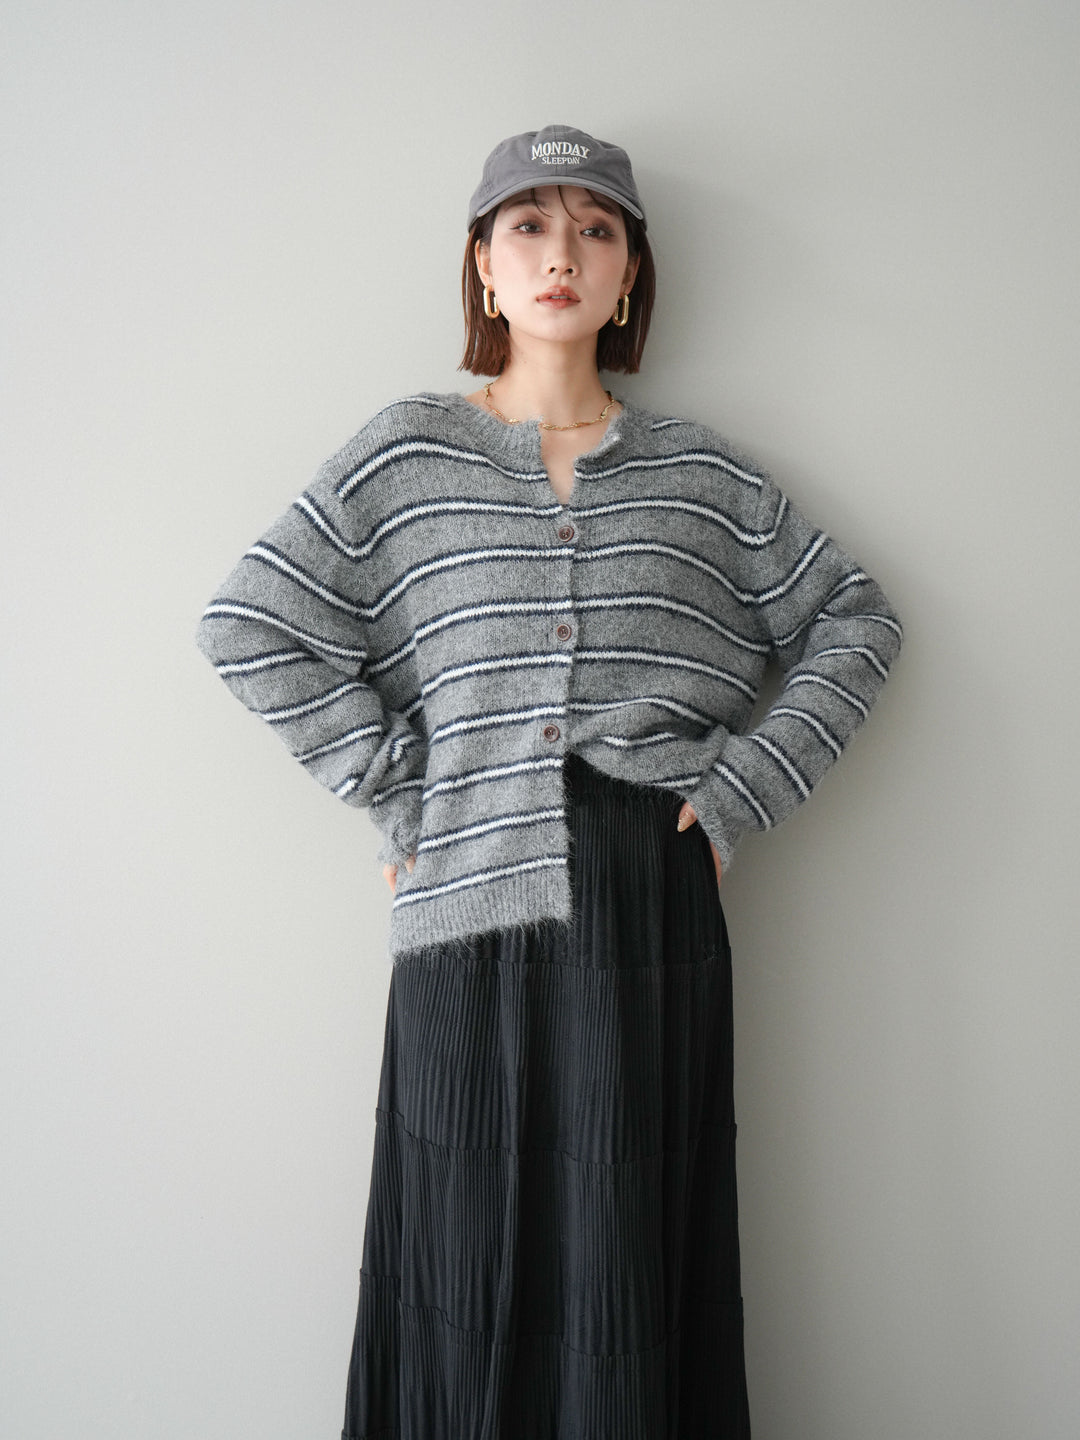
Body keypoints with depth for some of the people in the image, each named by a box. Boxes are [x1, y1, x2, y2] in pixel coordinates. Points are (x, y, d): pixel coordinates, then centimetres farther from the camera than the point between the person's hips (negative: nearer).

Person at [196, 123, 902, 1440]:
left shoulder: (698, 469, 12)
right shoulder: (407, 452, 8)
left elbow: (855, 624, 14)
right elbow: (248, 625, 2)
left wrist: (737, 792, 3)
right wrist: (395, 791, -2)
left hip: (654, 899, 1)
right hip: (474, 894, -1)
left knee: (637, 1263, 5)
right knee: (474, 1254, 4)